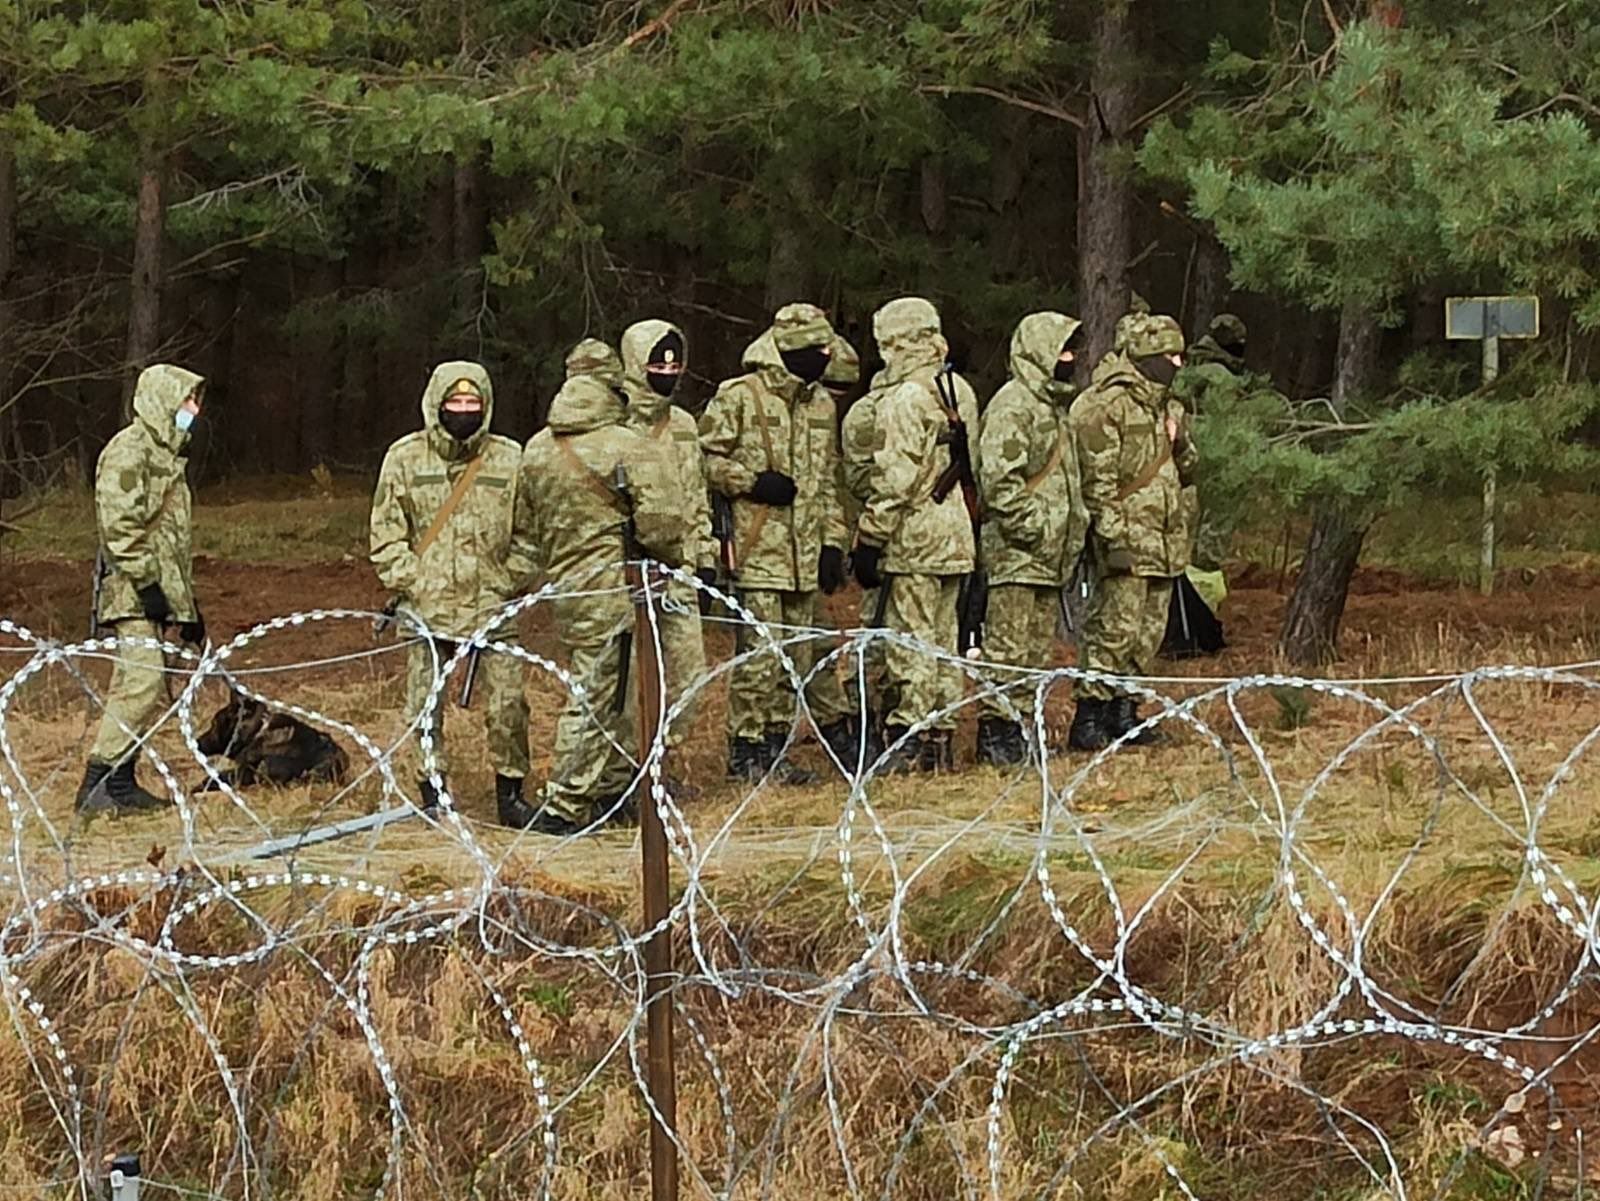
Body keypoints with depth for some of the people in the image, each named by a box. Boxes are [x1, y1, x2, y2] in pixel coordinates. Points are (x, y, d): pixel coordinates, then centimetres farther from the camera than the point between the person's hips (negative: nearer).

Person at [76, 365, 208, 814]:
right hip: (135, 593, -10)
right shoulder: (130, 450, -9)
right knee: (142, 682, -17)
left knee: (148, 690, 8)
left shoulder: (166, 453, 22)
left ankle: (121, 781, 12)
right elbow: (120, 524, -18)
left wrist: (188, 602, 24)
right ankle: (97, 784, -16)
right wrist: (145, 582, -22)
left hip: (160, 594, 10)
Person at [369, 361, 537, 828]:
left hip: (494, 605, 0)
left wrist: (517, 580, 2)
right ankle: (432, 794, 16)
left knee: (508, 705, -2)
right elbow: (386, 531, 7)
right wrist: (405, 580, -3)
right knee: (425, 706, 4)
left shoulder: (511, 459, 4)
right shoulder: (405, 457, 4)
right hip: (428, 605, 0)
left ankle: (510, 793, 12)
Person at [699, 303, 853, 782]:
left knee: (797, 654, 8)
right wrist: (751, 481, -16)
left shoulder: (821, 404, 16)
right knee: (759, 651, -8)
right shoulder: (738, 397, -6)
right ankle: (746, 748, -1)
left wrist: (833, 542, 14)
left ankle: (775, 745, 16)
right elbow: (705, 458, -6)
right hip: (756, 549, -7)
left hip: (804, 555, 7)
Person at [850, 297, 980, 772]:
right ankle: (941, 737, 16)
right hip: (955, 532, 8)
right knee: (943, 636, 13)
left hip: (913, 537, -8)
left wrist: (869, 540, -14)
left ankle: (909, 741, -5)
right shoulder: (961, 391, 11)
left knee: (909, 638, -5)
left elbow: (894, 479, -18)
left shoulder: (904, 399, -15)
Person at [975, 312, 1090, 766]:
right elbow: (1000, 479, -20)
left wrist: (1076, 523, 17)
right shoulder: (1012, 405, -13)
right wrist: (1030, 528, -20)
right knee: (1007, 646, -8)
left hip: (1051, 553, 10)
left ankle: (1023, 724, 18)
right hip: (1014, 551, -10)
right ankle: (995, 729, -5)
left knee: (1039, 648, 12)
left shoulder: (1056, 404, 19)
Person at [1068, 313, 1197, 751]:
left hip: (1163, 541, 9)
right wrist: (1111, 533, -19)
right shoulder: (1106, 405, -10)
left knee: (1148, 633, 11)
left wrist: (1181, 444, 2)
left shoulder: (1167, 407, 18)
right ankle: (1088, 721, -9)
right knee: (1114, 627, -12)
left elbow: (1187, 472, 24)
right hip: (1126, 540, -9)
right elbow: (1097, 478, -15)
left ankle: (1124, 712, 20)